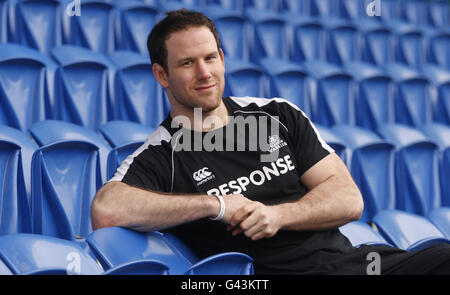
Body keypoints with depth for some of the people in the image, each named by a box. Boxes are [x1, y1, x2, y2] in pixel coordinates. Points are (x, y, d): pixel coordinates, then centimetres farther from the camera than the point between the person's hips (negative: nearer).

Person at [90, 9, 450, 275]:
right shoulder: (158, 159, 1)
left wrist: (278, 215, -9)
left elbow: (349, 199, 10)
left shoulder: (280, 116, 14)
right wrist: (215, 204, -14)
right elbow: (106, 211, -21)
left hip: (346, 256, 6)